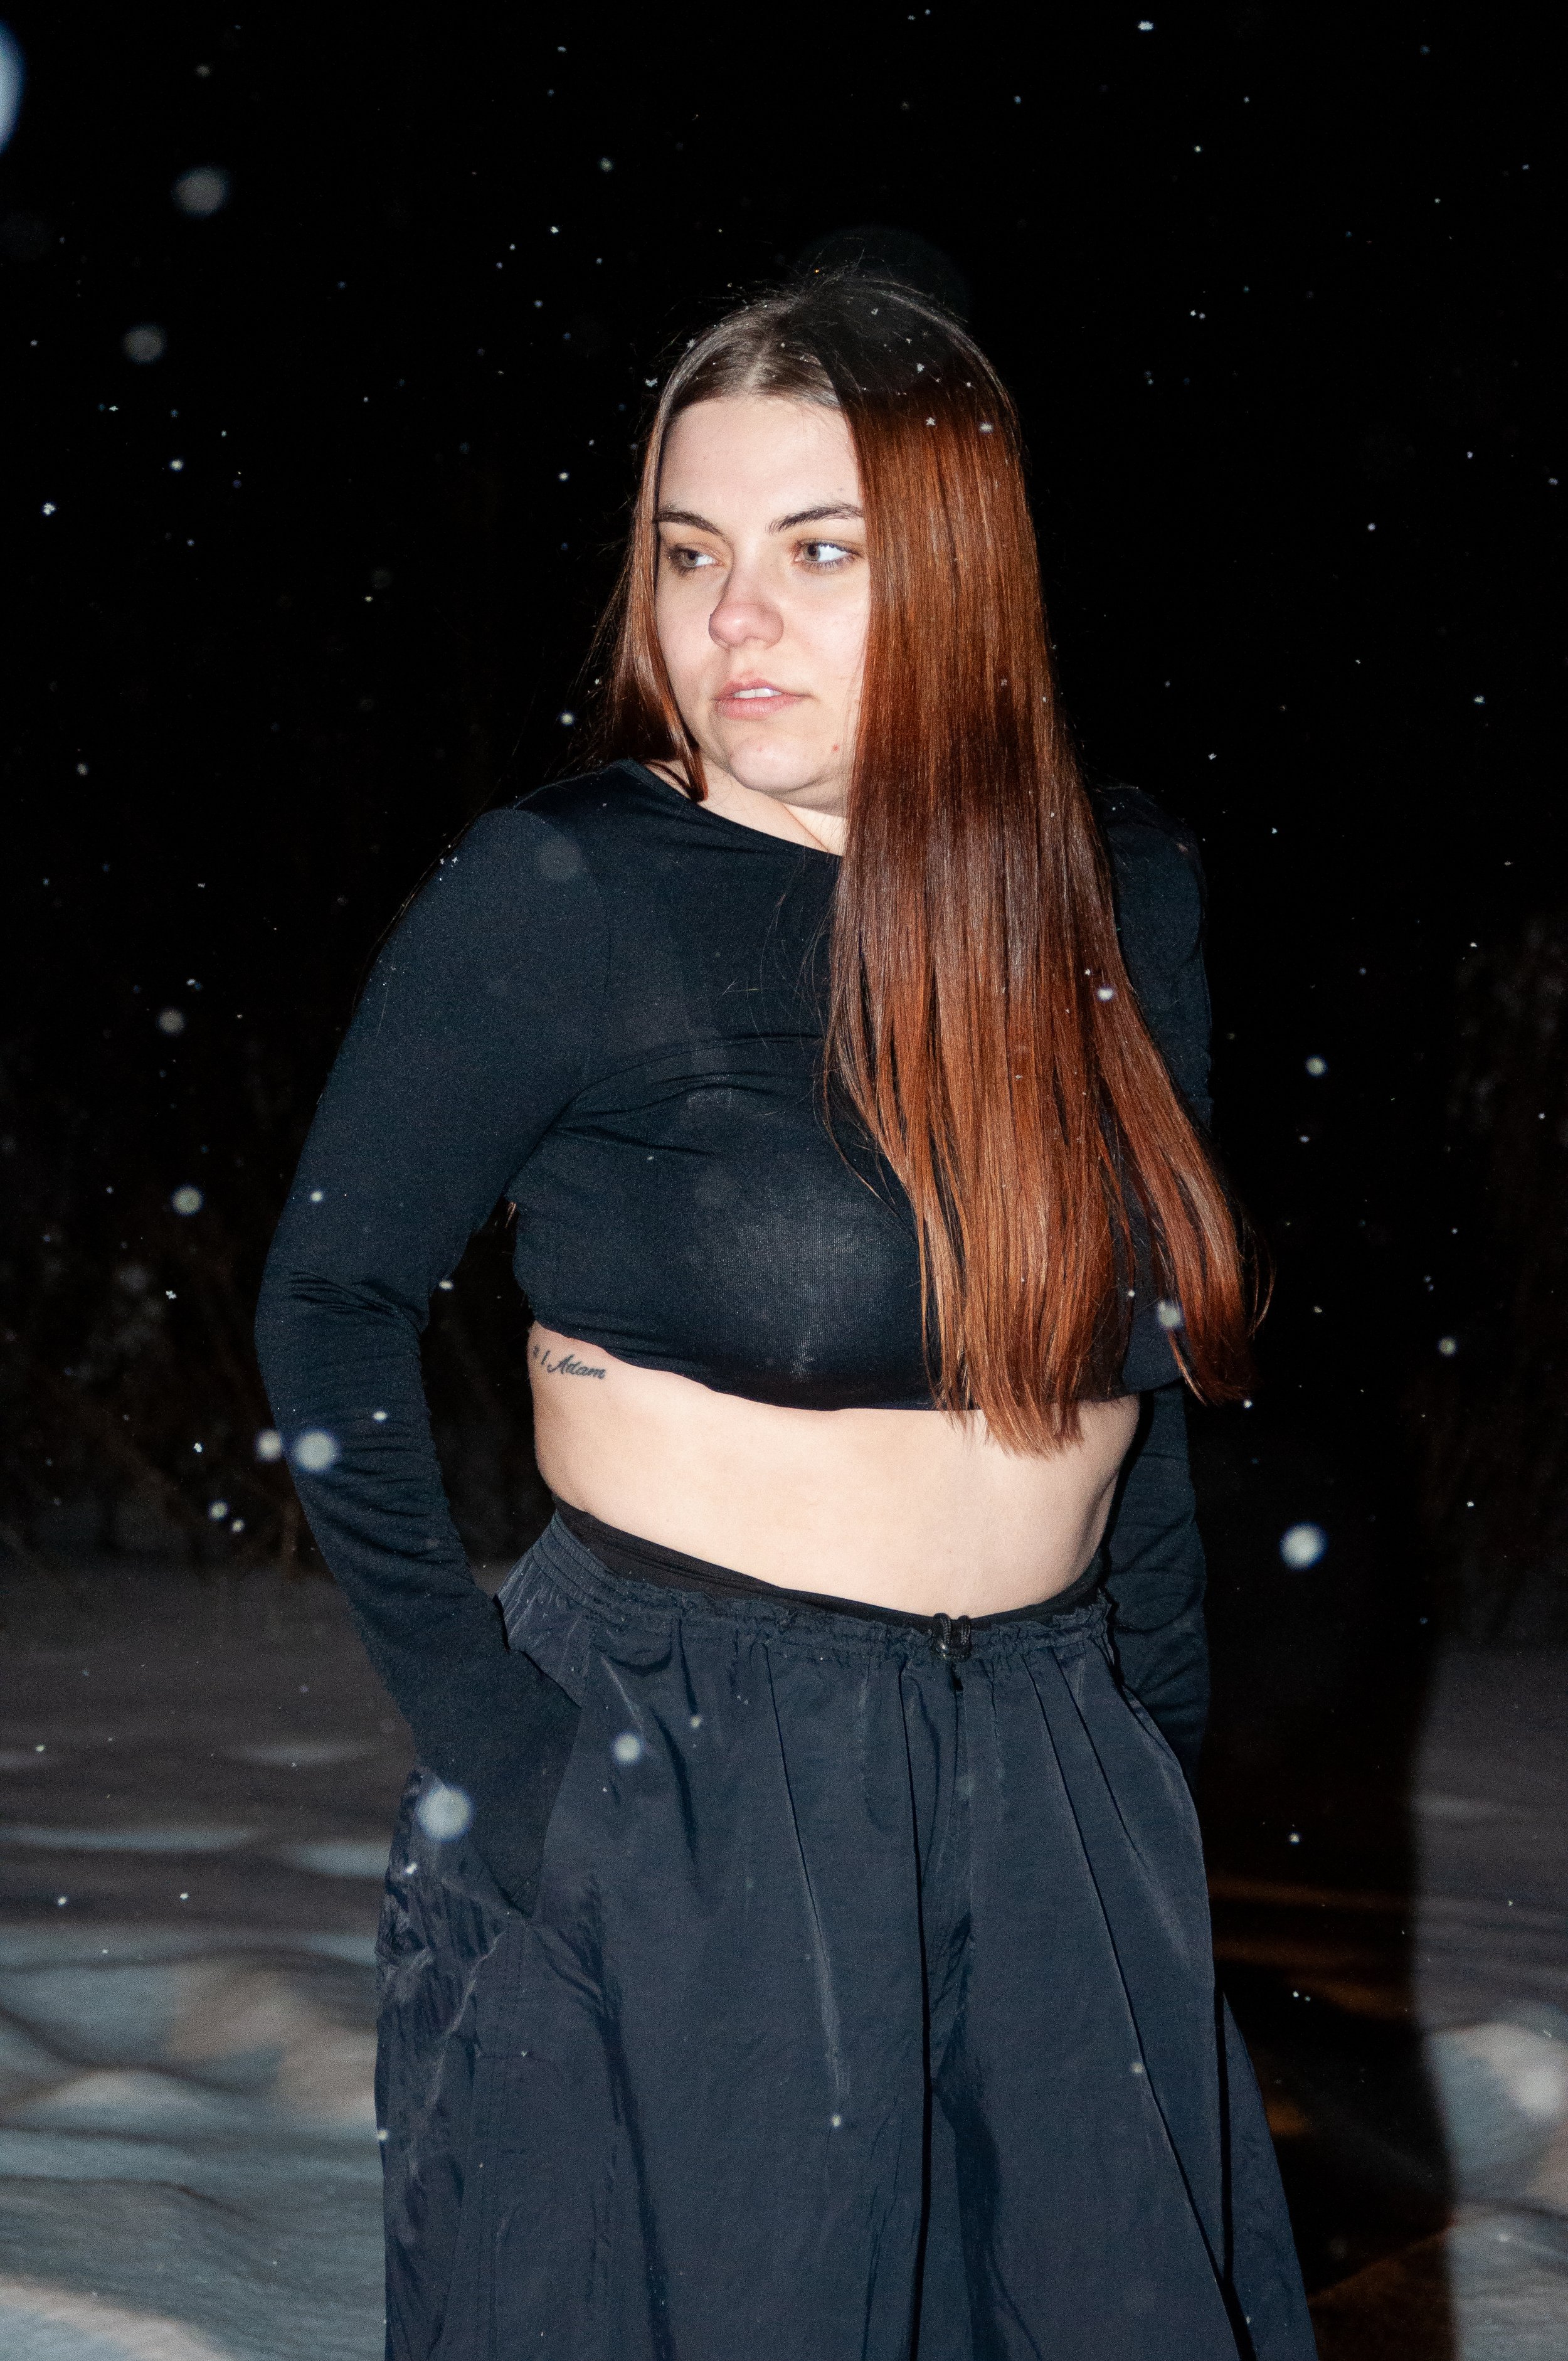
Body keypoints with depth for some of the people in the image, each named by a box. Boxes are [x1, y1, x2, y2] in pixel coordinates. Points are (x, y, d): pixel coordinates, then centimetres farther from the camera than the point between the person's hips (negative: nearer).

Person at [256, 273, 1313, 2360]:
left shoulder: (1127, 901, 3)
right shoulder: (561, 899, -9)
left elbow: (1135, 1358, 12)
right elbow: (335, 1292, -4)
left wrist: (1156, 1730, 9)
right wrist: (473, 1721, -10)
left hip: (1053, 1795, 4)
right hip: (667, 1795, -4)